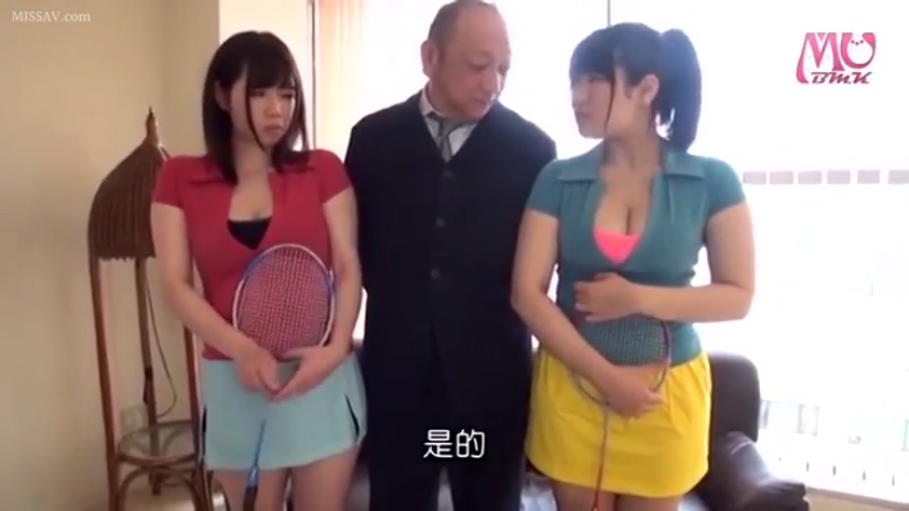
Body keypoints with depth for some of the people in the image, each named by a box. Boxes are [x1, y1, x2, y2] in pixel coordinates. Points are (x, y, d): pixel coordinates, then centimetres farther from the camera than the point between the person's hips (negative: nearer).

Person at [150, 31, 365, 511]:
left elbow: (349, 269, -1)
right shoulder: (180, 179, 2)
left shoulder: (323, 169, 1)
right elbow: (177, 286, -3)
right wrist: (242, 350, -18)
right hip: (234, 381, 0)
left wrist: (336, 347, -17)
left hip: (323, 375, 0)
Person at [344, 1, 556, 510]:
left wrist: (493, 311, 0)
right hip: (396, 364, 1)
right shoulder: (373, 137, 1)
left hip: (492, 367, -1)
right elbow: (355, 239, 7)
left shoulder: (532, 147, -3)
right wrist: (395, 299, 3)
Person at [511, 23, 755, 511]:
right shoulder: (558, 180, -4)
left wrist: (637, 298, -17)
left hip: (668, 391, 0)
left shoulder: (711, 181, -5)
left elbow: (737, 296, -3)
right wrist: (606, 375, -15)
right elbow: (527, 293, -8)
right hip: (572, 384, 1)